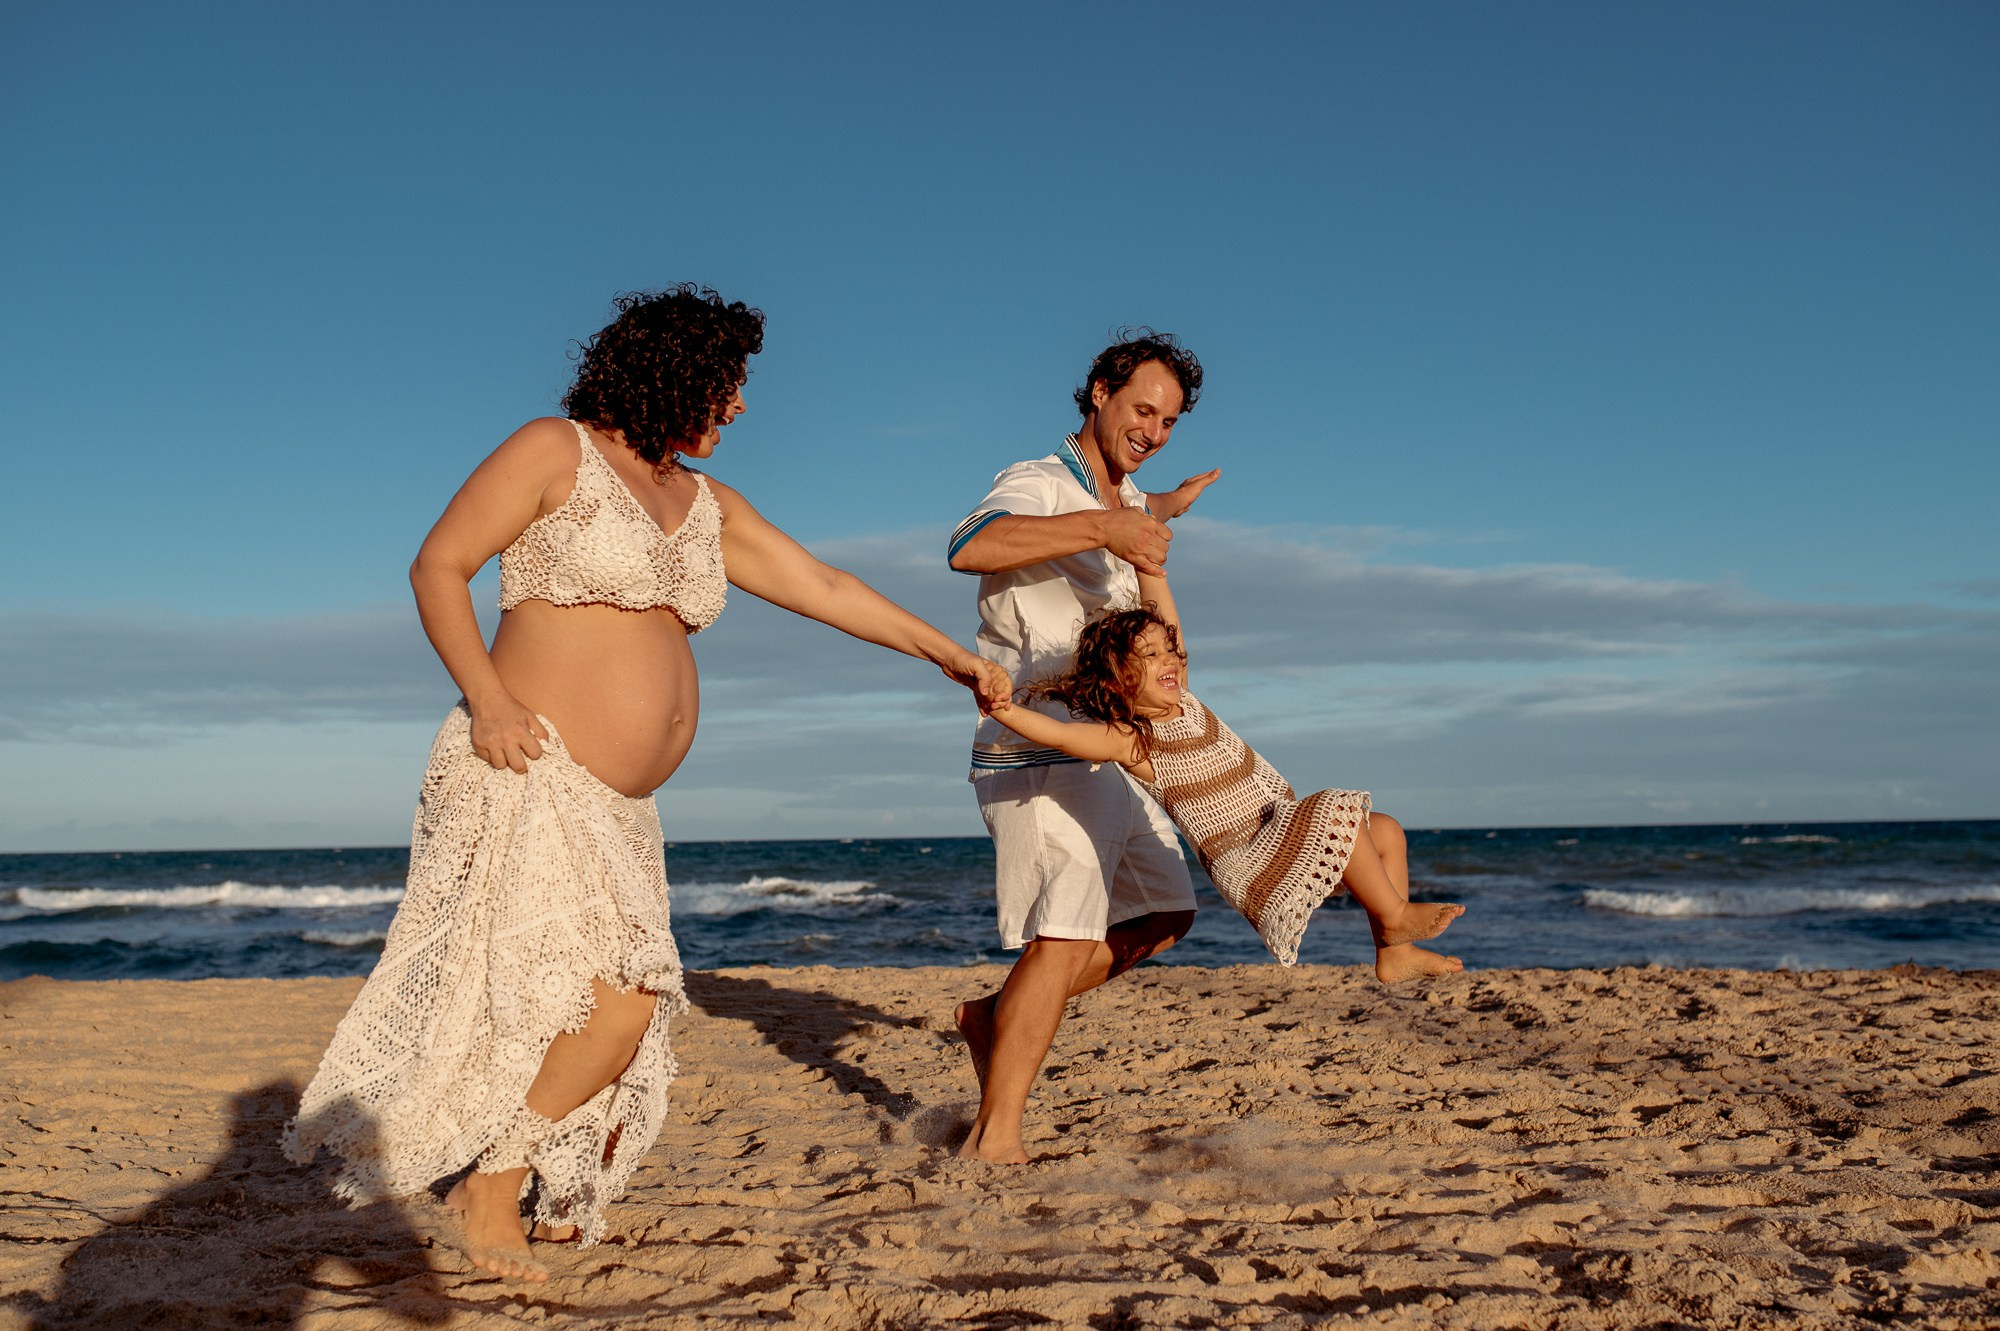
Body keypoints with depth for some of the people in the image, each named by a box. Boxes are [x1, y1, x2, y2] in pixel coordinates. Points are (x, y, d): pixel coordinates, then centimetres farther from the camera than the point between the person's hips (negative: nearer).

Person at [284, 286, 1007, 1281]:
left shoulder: (706, 505, 16)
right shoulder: (556, 452, -3)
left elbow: (824, 587, 20)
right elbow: (438, 567, -4)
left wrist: (946, 653, 21)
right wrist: (486, 696, -18)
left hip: (619, 807, 7)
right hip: (528, 774, -7)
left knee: (617, 1012, 1)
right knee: (617, 1000, -16)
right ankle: (491, 1188, 3)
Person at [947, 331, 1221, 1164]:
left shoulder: (1123, 499, 15)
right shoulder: (1037, 486, -13)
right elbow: (972, 547, -37)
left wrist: (1166, 507, 49)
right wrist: (1105, 526, -40)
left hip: (1105, 759, 9)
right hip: (1039, 758, -9)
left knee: (1163, 916, 14)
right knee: (1064, 939, -17)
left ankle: (995, 1018, 18)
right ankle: (995, 1137, -12)